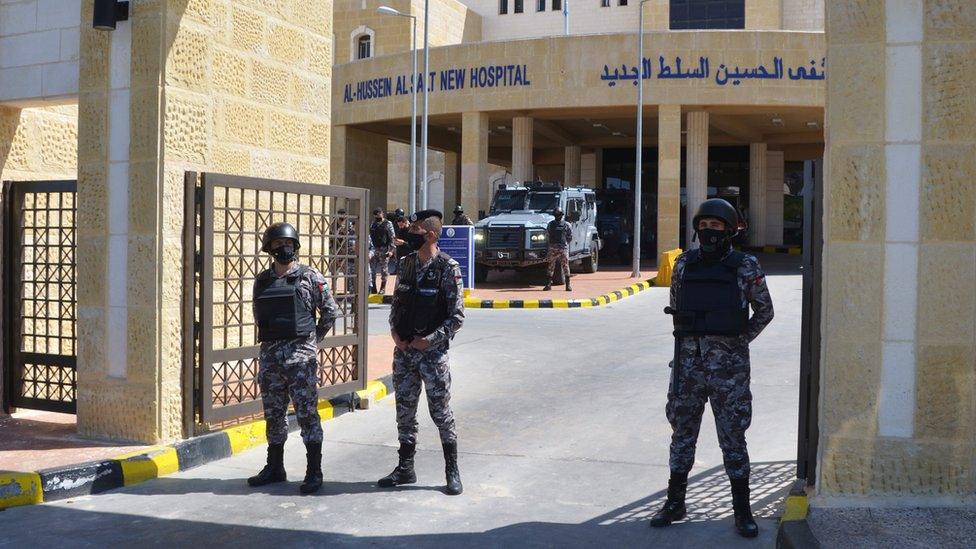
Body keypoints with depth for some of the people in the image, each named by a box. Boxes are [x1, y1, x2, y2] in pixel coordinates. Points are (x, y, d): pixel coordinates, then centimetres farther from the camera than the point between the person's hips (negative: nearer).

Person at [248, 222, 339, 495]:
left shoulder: (310, 277, -2)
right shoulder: (262, 280, 10)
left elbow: (329, 311, 1)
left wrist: (312, 339, 4)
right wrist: (271, 341, 14)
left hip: (301, 357, -5)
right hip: (270, 357, 5)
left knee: (307, 414, -3)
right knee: (273, 414, 13)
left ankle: (314, 472, 4)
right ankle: (274, 468, 26)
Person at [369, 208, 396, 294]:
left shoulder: (388, 224, 1)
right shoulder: (373, 224, 15)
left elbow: (392, 238, -4)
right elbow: (369, 236, 17)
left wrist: (390, 250, -12)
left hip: (384, 250, -4)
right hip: (373, 249, 4)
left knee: (384, 269, 1)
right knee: (372, 268, 0)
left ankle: (383, 288, 8)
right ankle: (372, 287, 7)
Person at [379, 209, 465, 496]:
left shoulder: (448, 268, -11)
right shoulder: (406, 264, 7)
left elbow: (457, 316, -11)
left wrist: (429, 340, -15)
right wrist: (395, 331, 0)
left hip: (432, 352, -6)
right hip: (403, 351, 6)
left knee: (441, 413, 1)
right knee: (404, 412, 12)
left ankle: (452, 472, 14)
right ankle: (405, 469, 24)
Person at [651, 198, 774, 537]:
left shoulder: (746, 267, -4)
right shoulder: (684, 264, 4)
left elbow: (765, 311, 6)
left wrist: (738, 341, 5)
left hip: (728, 366, -3)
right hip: (688, 361, 3)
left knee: (733, 437, 3)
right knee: (682, 433, 11)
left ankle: (742, 511, 15)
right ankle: (675, 503, 24)